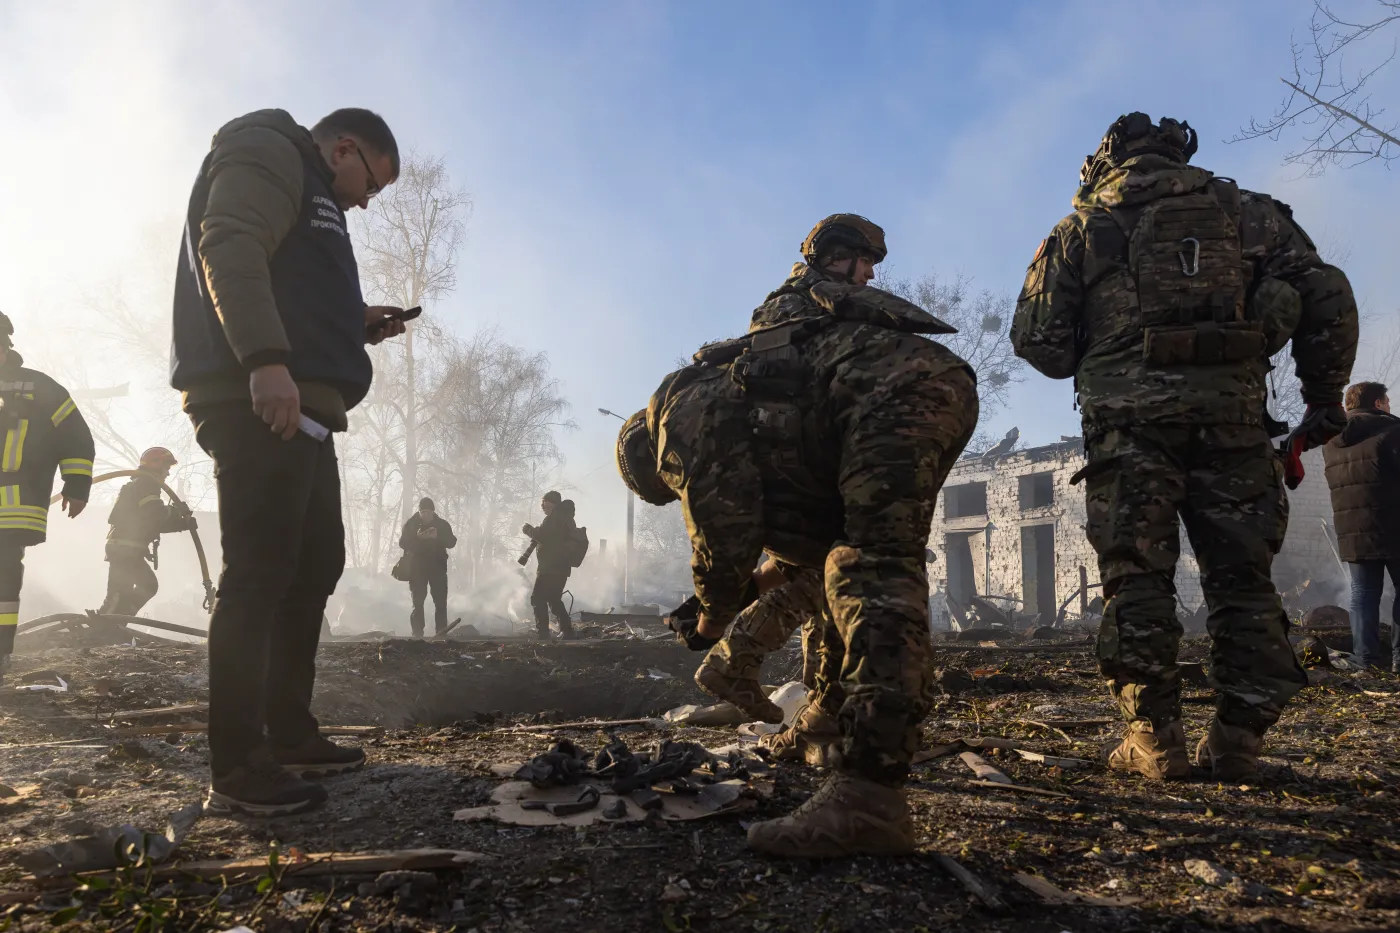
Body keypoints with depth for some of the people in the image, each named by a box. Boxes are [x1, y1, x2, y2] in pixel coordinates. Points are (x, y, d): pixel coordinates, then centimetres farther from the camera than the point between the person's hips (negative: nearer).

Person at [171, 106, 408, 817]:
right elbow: (230, 253, -17)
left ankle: (289, 735, 21)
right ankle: (237, 771, -8)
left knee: (316, 564, 12)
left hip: (297, 409, 11)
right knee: (260, 575, -12)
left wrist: (360, 325, 18)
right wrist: (266, 361, -28)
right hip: (258, 400, -11)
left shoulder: (312, 199, 32)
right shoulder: (268, 155, 2)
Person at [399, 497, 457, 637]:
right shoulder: (411, 524, 1)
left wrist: (438, 536, -22)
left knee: (441, 602, -2)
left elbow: (452, 542, -4)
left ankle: (441, 633, 2)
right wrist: (417, 537, -21)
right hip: (417, 568, 0)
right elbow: (402, 543, -4)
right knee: (418, 602, 0)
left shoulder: (442, 524, 3)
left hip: (438, 568, 1)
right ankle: (417, 634, 3)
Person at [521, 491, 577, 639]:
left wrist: (528, 530, -2)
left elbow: (542, 535, -20)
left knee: (538, 599, -6)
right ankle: (567, 632, 13)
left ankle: (542, 634, -10)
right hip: (560, 566, 10)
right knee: (554, 599, 16)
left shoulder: (556, 517, -11)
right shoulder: (565, 517, 20)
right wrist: (534, 531, 16)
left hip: (551, 567, -10)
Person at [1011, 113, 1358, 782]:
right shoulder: (1245, 209, 16)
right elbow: (1325, 296, 9)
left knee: (1138, 579, 2)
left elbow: (1036, 338, 6)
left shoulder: (1083, 225, 11)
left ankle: (1154, 739, 2)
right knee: (1240, 575, 8)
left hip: (1129, 418, -2)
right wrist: (1324, 394, 15)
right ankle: (1239, 738, 10)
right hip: (1233, 412, 2)